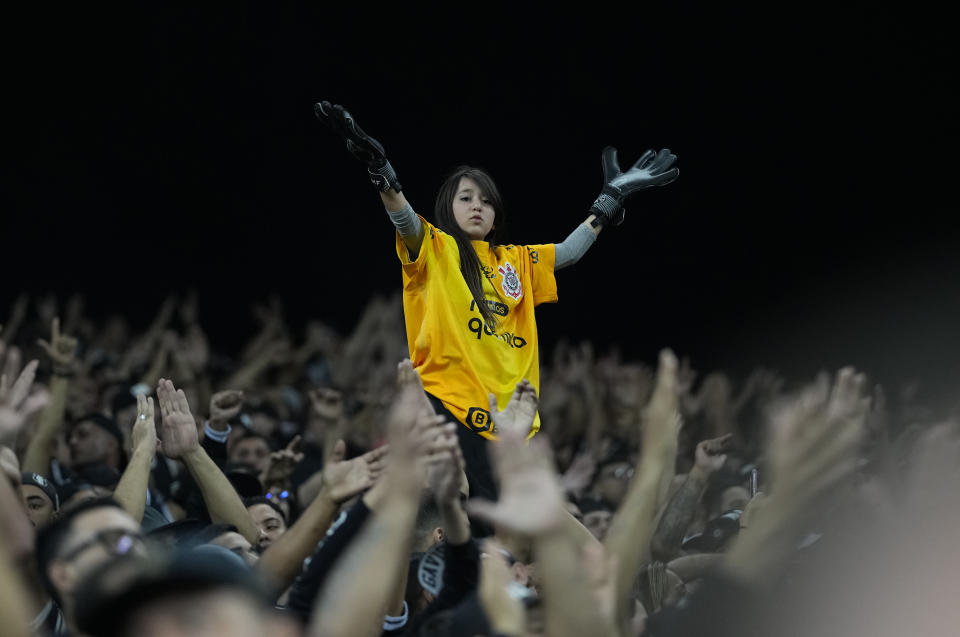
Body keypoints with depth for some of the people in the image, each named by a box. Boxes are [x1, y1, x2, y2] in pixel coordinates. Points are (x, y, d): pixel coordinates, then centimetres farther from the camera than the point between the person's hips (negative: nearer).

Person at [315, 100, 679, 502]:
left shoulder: (515, 261, 22)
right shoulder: (435, 249, 6)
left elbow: (569, 252, 28)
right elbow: (404, 219, -11)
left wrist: (612, 197, 26)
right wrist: (378, 167, -29)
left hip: (508, 408, 5)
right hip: (447, 402, -5)